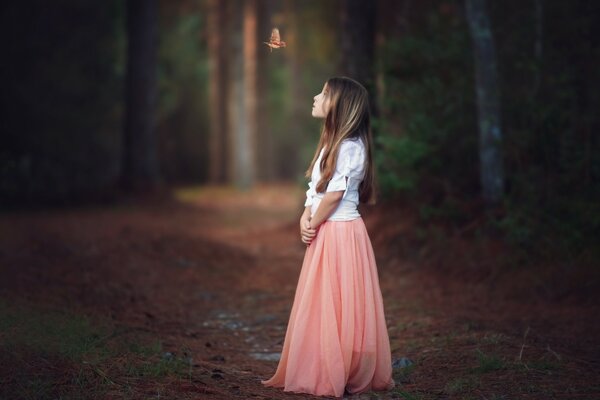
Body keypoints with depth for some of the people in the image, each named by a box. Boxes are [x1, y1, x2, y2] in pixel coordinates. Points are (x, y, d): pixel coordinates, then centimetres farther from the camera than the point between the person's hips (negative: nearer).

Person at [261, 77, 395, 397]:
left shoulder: (350, 146, -14)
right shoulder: (331, 142, 15)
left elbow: (335, 193, -17)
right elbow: (314, 187, 13)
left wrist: (314, 224, -6)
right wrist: (306, 218, -3)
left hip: (341, 233, -9)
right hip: (324, 234, 9)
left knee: (338, 306, -4)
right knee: (320, 306, 12)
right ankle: (320, 371, 19)